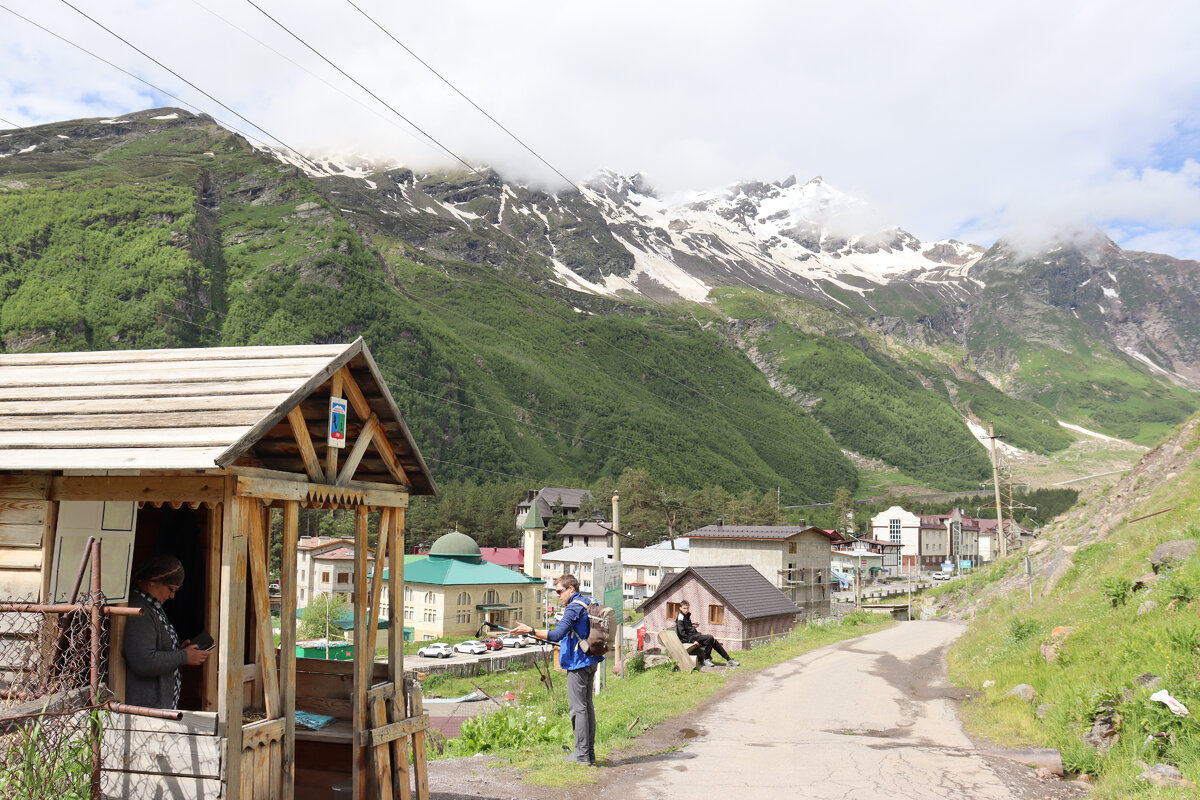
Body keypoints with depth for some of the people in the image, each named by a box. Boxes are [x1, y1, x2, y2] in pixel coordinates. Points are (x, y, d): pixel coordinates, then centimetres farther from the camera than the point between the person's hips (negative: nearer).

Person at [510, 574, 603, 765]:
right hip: (590, 661, 10)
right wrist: (564, 645, 25)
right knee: (587, 706, 12)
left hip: (578, 663, -10)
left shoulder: (574, 608, -16)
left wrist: (529, 630, -23)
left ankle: (582, 754, -3)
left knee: (578, 708, -5)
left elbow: (557, 634, -24)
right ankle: (590, 753, 15)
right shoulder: (589, 604, 14)